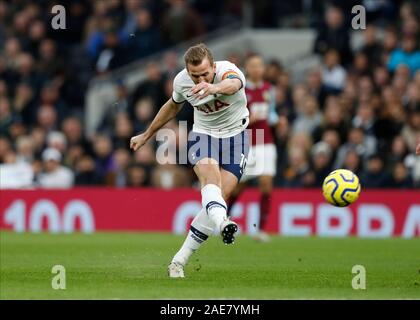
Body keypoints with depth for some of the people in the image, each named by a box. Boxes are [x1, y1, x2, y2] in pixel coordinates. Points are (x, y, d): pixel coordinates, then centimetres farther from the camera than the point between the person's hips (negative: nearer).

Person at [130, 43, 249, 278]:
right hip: (203, 134, 2)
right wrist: (147, 135, 22)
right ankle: (221, 223, -60)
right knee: (210, 175, -31)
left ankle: (180, 261, -6)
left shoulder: (228, 71, -26)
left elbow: (234, 84, -53)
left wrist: (214, 88, -77)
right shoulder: (182, 81, -11)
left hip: (235, 135, -2)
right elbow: (173, 106, 12)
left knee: (223, 194, -12)